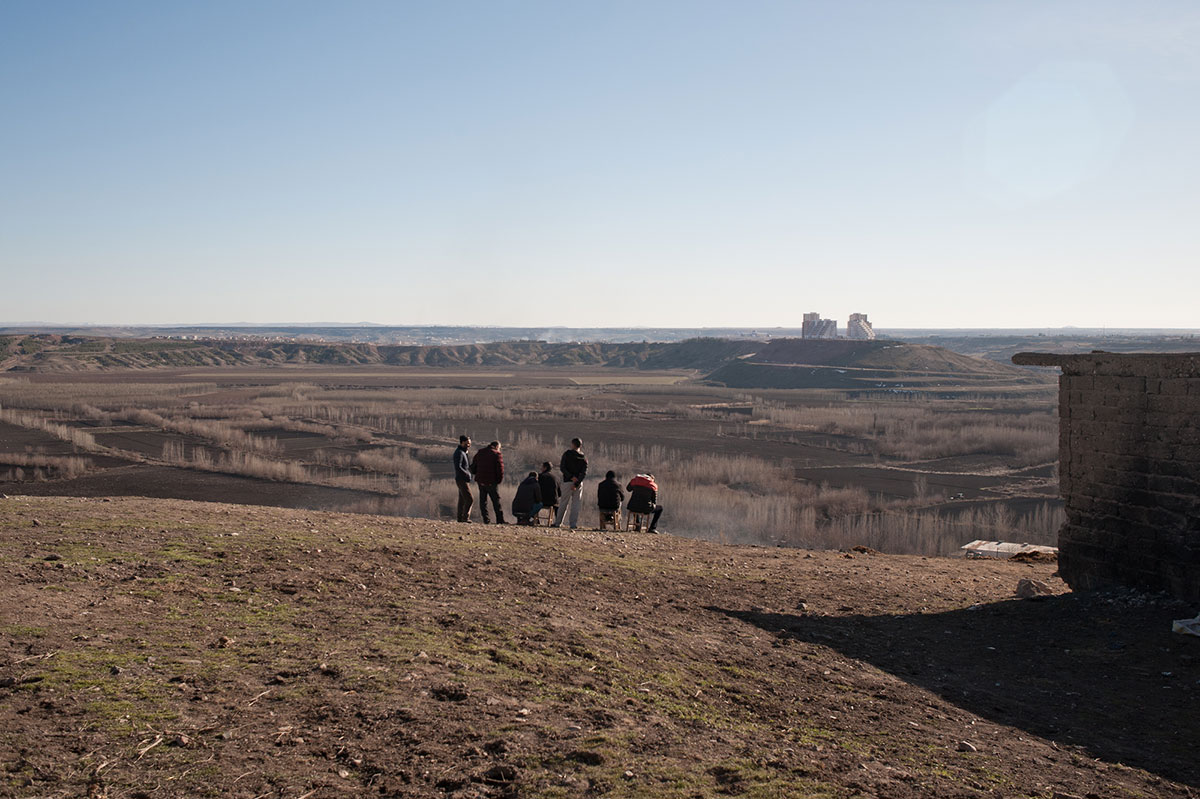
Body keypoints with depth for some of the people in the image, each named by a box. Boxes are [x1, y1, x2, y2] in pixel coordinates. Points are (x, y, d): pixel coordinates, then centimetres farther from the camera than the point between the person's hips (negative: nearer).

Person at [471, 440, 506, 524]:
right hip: (491, 482, -5)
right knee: (496, 501, 2)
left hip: (480, 481, 5)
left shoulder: (479, 453, 12)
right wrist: (500, 480, 0)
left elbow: (473, 467, 15)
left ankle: (486, 520, 5)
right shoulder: (497, 454, -5)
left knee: (483, 501, 10)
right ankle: (500, 520, 0)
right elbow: (500, 469, -11)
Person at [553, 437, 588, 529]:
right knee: (576, 504, 5)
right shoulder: (584, 458, 5)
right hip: (579, 483, 2)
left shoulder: (567, 454, -2)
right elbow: (584, 473, -4)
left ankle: (558, 522, 11)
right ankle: (574, 524, 1)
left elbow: (562, 467, -11)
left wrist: (571, 477, -14)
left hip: (568, 481, -2)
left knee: (564, 502, 7)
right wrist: (576, 484, -10)